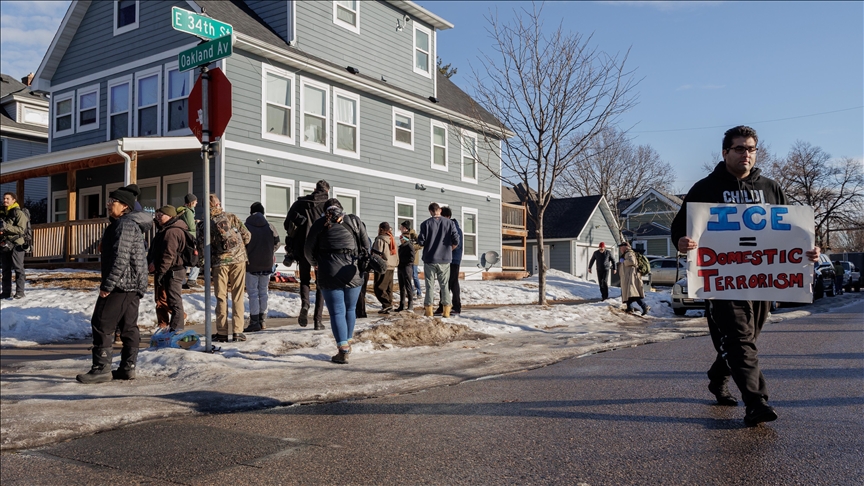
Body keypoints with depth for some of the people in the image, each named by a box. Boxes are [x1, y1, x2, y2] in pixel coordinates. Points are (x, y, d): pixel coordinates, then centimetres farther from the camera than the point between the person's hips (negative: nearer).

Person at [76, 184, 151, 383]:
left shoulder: (125, 224, -15)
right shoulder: (133, 223, 18)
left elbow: (120, 258, -23)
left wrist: (107, 285, -21)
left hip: (120, 285, -11)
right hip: (133, 286, 11)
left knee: (101, 325, -5)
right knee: (129, 327, 10)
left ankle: (101, 368, -3)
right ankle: (128, 367, 14)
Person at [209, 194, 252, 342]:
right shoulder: (231, 217, 3)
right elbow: (247, 235, 1)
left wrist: (208, 265, 12)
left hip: (220, 262, 0)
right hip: (238, 259, 1)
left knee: (221, 298, 8)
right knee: (237, 297, 6)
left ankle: (222, 333, 8)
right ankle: (238, 331, 4)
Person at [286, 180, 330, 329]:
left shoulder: (300, 203, 7)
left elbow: (288, 224, 5)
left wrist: (292, 246, 14)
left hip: (303, 248, 1)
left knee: (305, 280, 18)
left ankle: (304, 304, -11)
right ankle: (318, 319, 5)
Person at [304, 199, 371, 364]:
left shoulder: (319, 224, 6)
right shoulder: (354, 221, 9)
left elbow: (308, 251, 6)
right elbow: (366, 245, 8)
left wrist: (316, 264, 26)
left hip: (329, 274, -1)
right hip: (353, 272, 2)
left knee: (337, 312, 1)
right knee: (350, 309, 17)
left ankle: (343, 350, -7)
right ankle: (347, 343, 31)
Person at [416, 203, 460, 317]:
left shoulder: (426, 224, -6)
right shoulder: (449, 223, -1)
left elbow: (421, 242, -9)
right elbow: (456, 240, -5)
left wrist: (417, 239, 14)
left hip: (429, 259, -1)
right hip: (445, 259, 1)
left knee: (430, 285, 5)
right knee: (445, 284, 9)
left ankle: (428, 309, 4)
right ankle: (446, 310, 8)